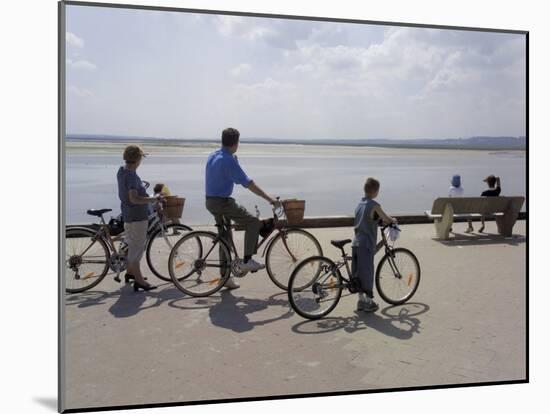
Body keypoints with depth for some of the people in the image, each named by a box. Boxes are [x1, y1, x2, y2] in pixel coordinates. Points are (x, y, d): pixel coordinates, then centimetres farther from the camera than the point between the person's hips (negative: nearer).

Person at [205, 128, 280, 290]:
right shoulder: (229, 161, -18)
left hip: (210, 202, 9)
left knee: (224, 238, 15)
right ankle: (246, 261, -5)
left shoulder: (213, 156, 9)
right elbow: (248, 183, -20)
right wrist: (269, 199, -17)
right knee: (254, 222, -3)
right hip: (223, 202, -9)